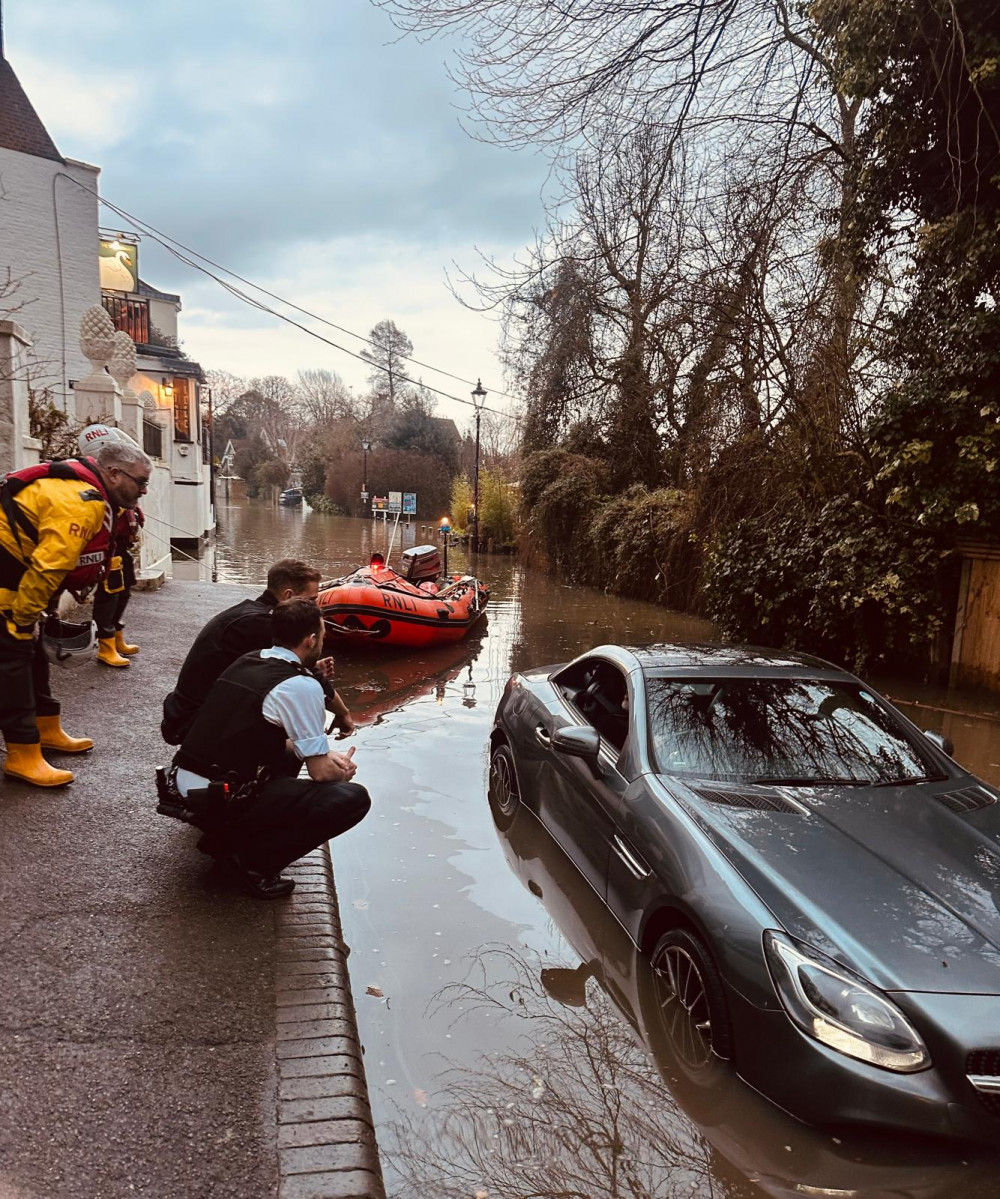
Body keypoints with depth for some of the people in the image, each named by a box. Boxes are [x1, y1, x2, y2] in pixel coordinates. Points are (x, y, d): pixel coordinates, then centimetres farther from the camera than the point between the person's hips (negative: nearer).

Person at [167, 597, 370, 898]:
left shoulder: (246, 661, 12)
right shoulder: (301, 686, -13)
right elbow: (320, 772, -8)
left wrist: (327, 758, 15)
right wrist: (341, 770, 14)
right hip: (222, 803, -9)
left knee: (290, 748, 27)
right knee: (353, 798, -10)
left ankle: (228, 836, 17)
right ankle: (253, 860, -4)